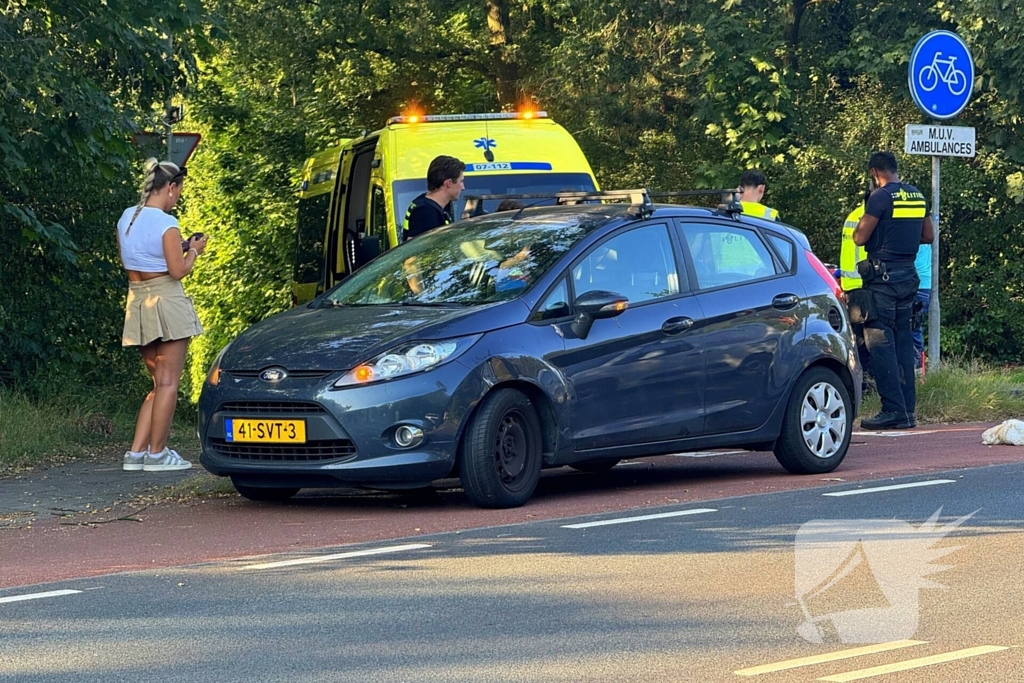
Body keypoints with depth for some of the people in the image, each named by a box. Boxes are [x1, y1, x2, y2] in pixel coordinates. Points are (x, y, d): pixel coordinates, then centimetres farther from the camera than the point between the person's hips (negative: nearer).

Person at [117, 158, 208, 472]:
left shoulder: (127, 217, 8)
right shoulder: (166, 223, -14)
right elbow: (178, 270, -15)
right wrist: (193, 251, 4)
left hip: (137, 302, 7)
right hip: (166, 302, -7)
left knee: (159, 382, 14)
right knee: (169, 382, 0)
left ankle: (137, 452, 8)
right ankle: (157, 454, 0)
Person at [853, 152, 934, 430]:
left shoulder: (881, 196, -12)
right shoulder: (917, 196, 11)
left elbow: (860, 238, -11)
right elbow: (927, 235, 21)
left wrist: (863, 223, 11)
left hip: (883, 274, -8)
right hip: (909, 275, 8)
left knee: (879, 340, -6)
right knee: (903, 340, 10)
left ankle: (893, 409, -14)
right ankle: (908, 410, 9)